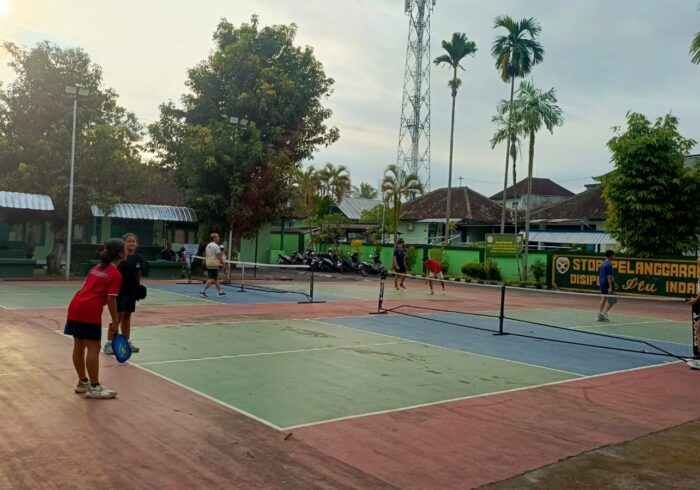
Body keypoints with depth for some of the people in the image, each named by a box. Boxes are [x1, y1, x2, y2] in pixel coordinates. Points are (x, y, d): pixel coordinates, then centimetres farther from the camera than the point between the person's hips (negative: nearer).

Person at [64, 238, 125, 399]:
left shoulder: (96, 268, 19)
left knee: (79, 345, 14)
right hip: (89, 311, -9)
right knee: (93, 347, -2)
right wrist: (115, 321, -3)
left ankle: (83, 382, 27)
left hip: (75, 306, 9)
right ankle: (94, 388, 3)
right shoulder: (115, 274, -8)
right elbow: (111, 299, -12)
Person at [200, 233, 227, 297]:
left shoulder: (208, 245, 14)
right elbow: (219, 256, -16)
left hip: (208, 264, 9)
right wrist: (224, 264, -9)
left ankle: (220, 291, 20)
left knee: (215, 279, 14)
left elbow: (205, 255, 20)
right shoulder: (216, 246, -13)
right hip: (214, 265, -9)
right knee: (212, 279, -7)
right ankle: (203, 291, -11)